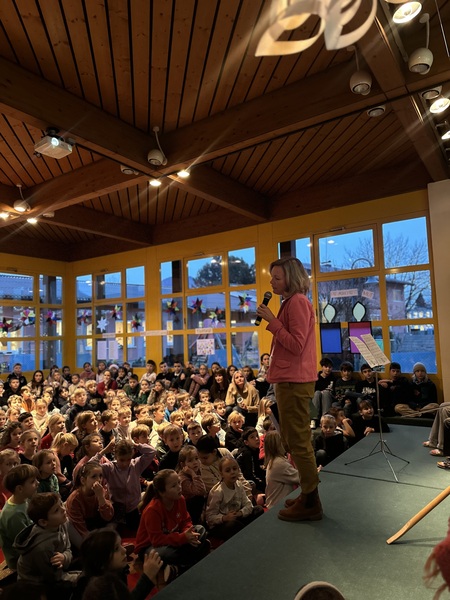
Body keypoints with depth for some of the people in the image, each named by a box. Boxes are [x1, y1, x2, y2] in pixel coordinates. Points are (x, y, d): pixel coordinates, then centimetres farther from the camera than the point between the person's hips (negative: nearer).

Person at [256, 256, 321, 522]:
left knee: (298, 442, -3)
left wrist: (272, 321, -19)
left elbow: (296, 345, -20)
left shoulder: (297, 302, -13)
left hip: (293, 382, -11)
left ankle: (310, 502, 9)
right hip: (292, 380, 11)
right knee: (296, 441, 18)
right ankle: (308, 495, 29)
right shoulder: (294, 302, 18)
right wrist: (272, 322, 10)